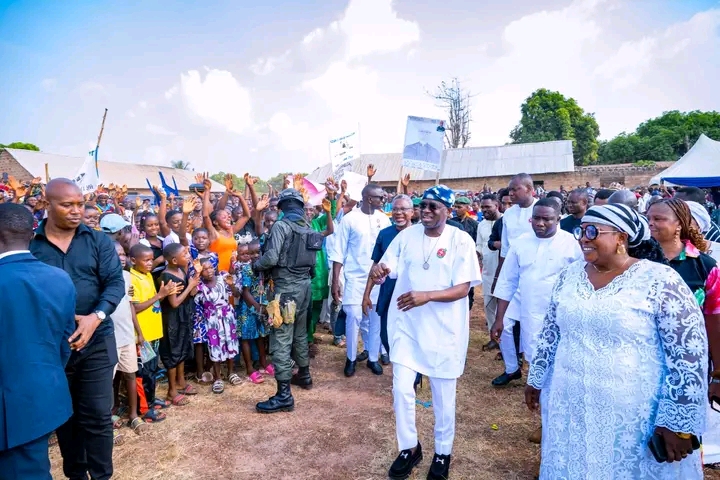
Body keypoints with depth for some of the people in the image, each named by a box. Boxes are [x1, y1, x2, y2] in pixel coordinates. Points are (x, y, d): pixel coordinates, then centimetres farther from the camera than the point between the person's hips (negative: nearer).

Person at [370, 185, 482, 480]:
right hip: (407, 325, 3)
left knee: (443, 396, 11)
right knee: (401, 389, 3)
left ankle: (443, 453, 35)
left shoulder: (461, 240, -9)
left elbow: (463, 289, -14)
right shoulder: (407, 235, 0)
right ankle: (409, 448, 28)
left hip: (444, 328, -2)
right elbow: (386, 272, -2)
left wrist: (427, 296, -29)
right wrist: (378, 272, -27)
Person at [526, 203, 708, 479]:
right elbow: (550, 333, 11)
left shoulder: (660, 280, -14)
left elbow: (690, 356, -14)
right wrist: (536, 380, 14)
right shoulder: (570, 275, 2)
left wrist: (678, 422, -14)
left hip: (634, 417, -4)